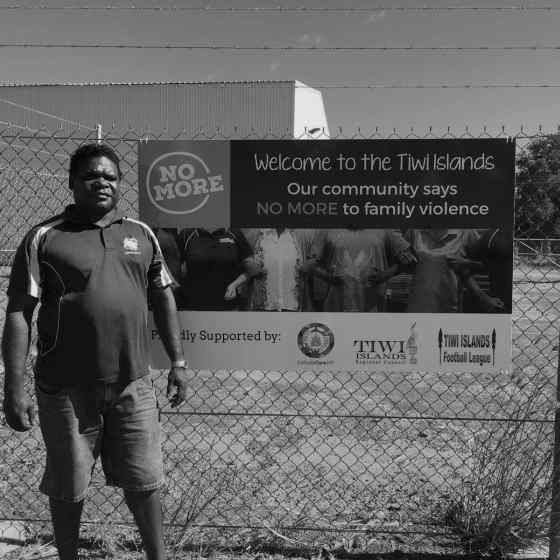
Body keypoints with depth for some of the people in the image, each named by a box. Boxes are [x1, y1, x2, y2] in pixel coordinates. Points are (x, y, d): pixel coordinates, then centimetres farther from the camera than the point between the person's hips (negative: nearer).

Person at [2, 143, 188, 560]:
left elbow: (163, 298, 12)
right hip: (67, 389, -2)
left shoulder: (141, 235, 9)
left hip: (132, 385, 3)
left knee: (144, 482, 11)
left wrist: (178, 362, 8)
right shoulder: (45, 238, -3)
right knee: (68, 488, 14)